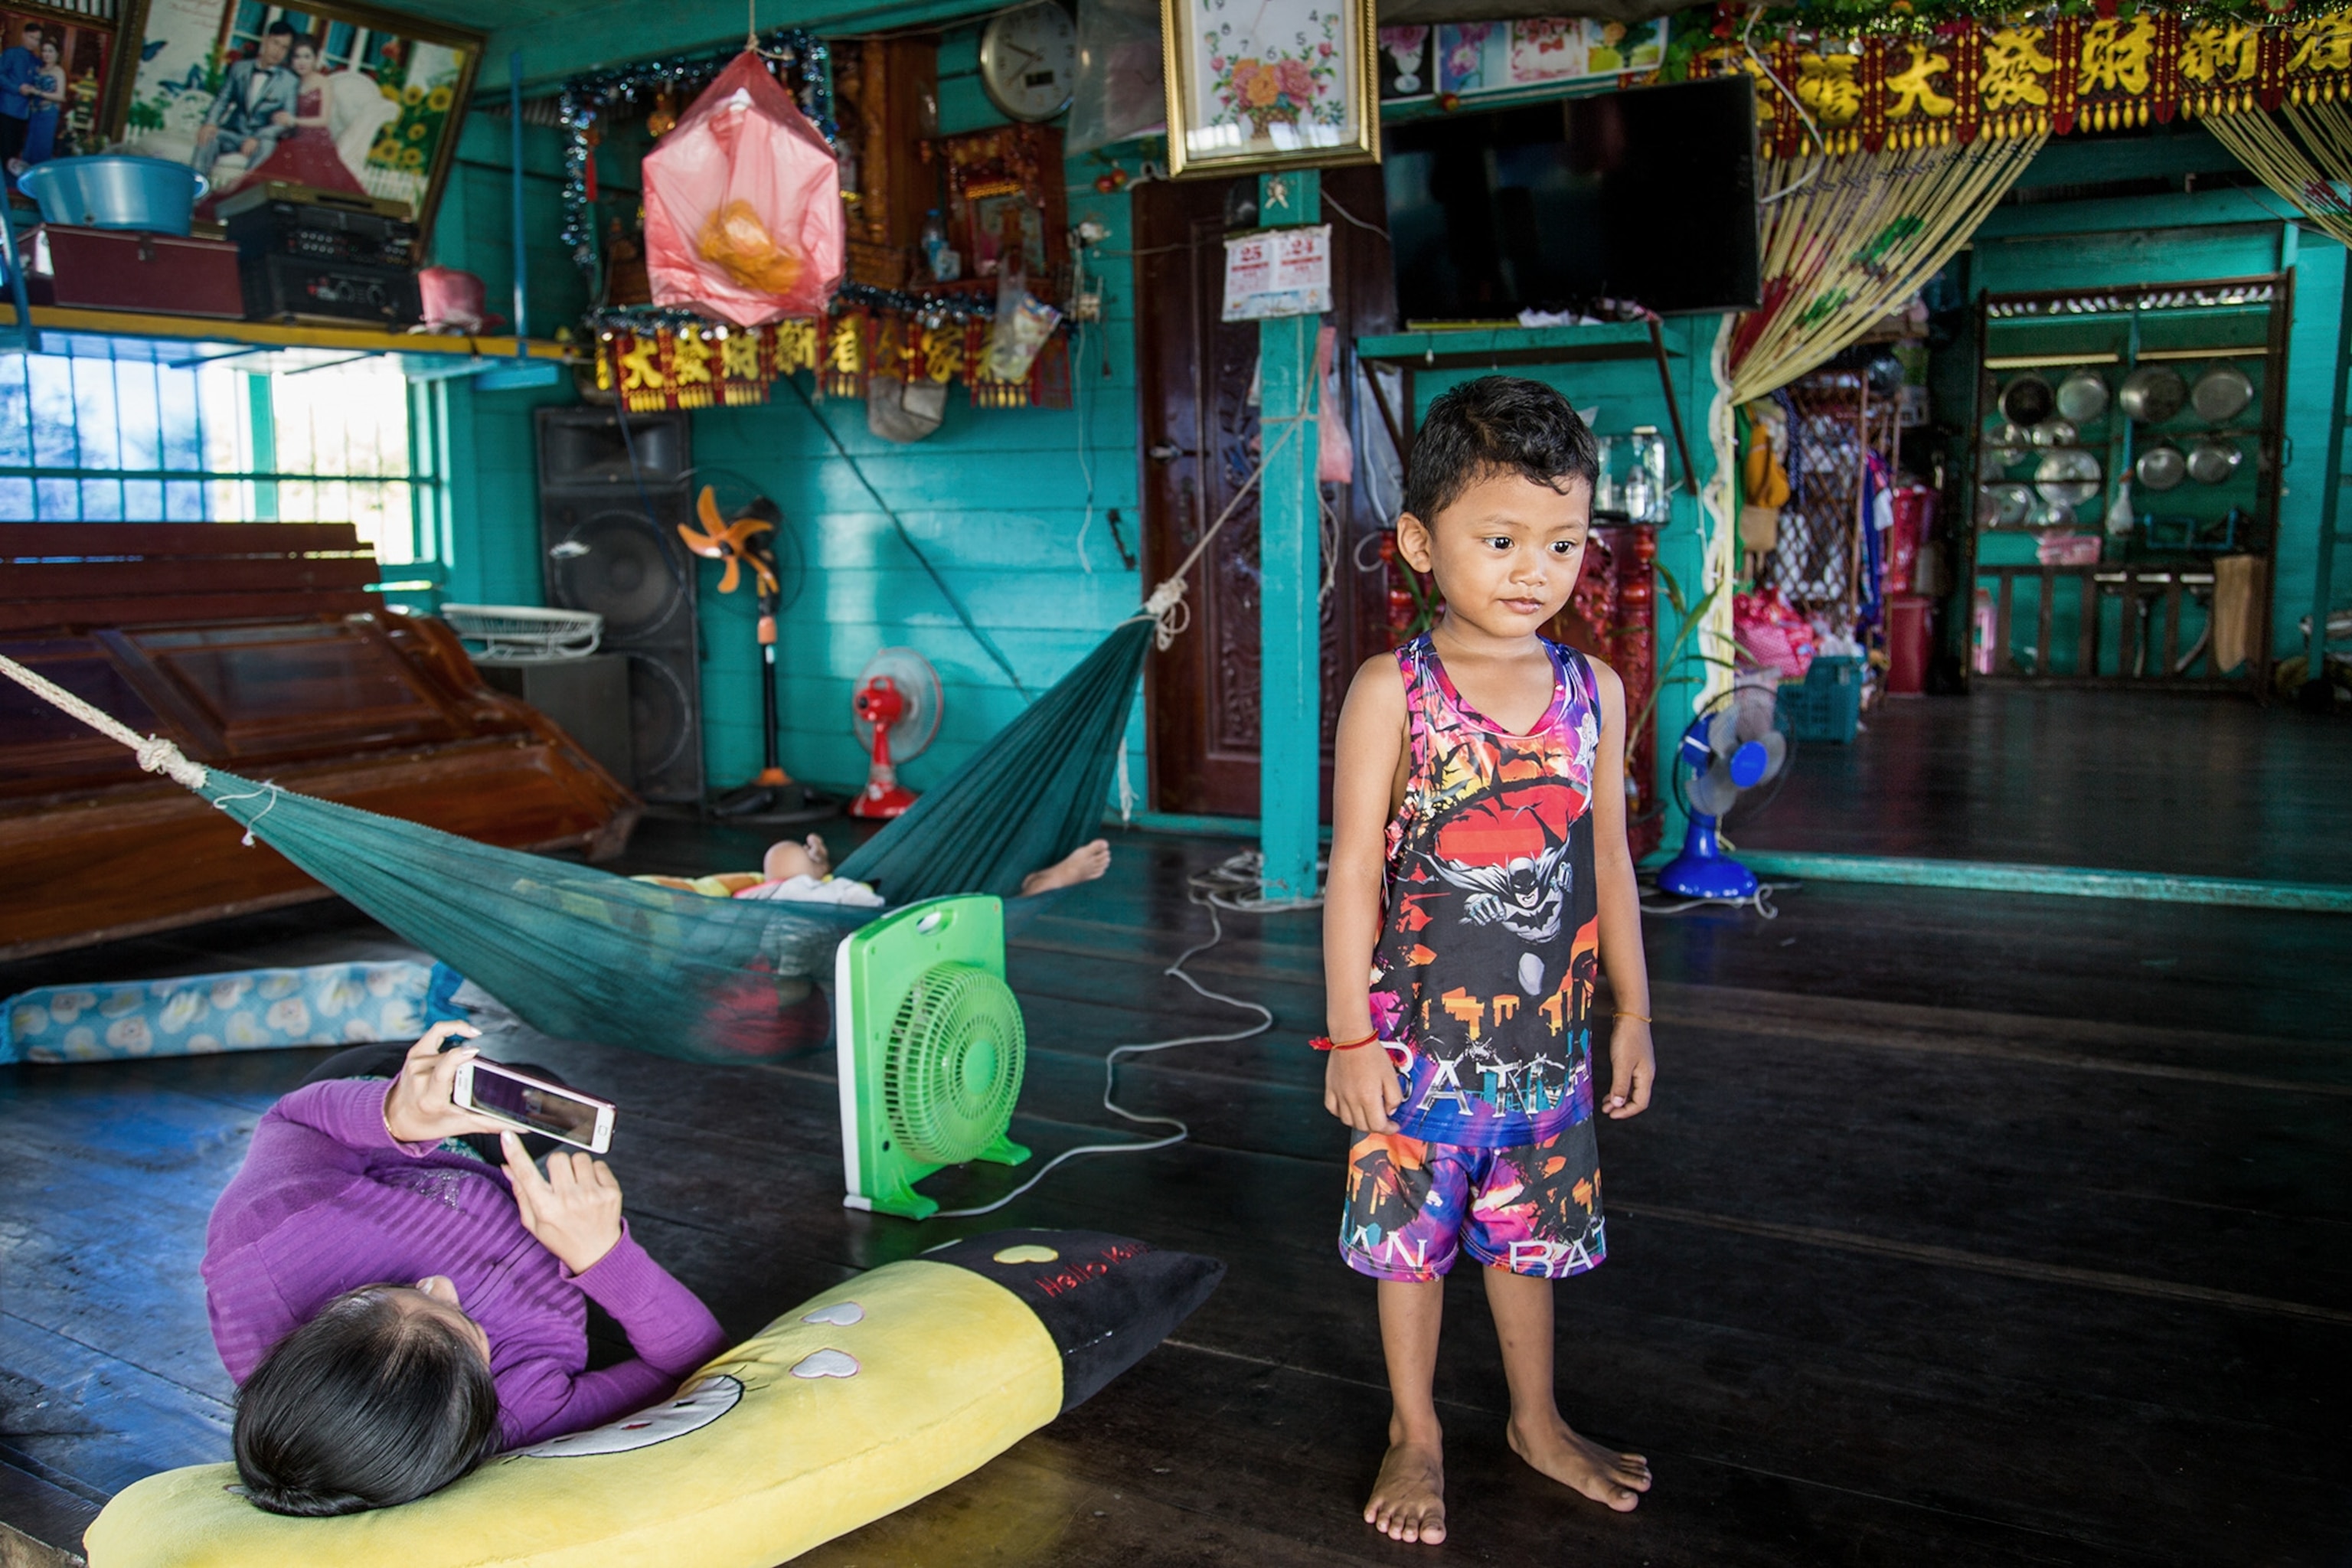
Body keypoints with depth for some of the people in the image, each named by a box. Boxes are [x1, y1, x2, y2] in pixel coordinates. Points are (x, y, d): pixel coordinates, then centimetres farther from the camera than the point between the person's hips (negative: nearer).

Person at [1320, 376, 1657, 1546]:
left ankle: (1538, 1422, 41)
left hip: (1549, 1032, 4)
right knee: (1409, 1235, 12)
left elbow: (1608, 862, 8)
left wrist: (1633, 1012, 10)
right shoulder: (1392, 692, -12)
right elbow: (1353, 871, -11)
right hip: (1419, 1034, -3)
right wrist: (1349, 1036, -12)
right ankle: (1414, 1435, 33)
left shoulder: (1593, 690, 1)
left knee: (1530, 1232, 19)